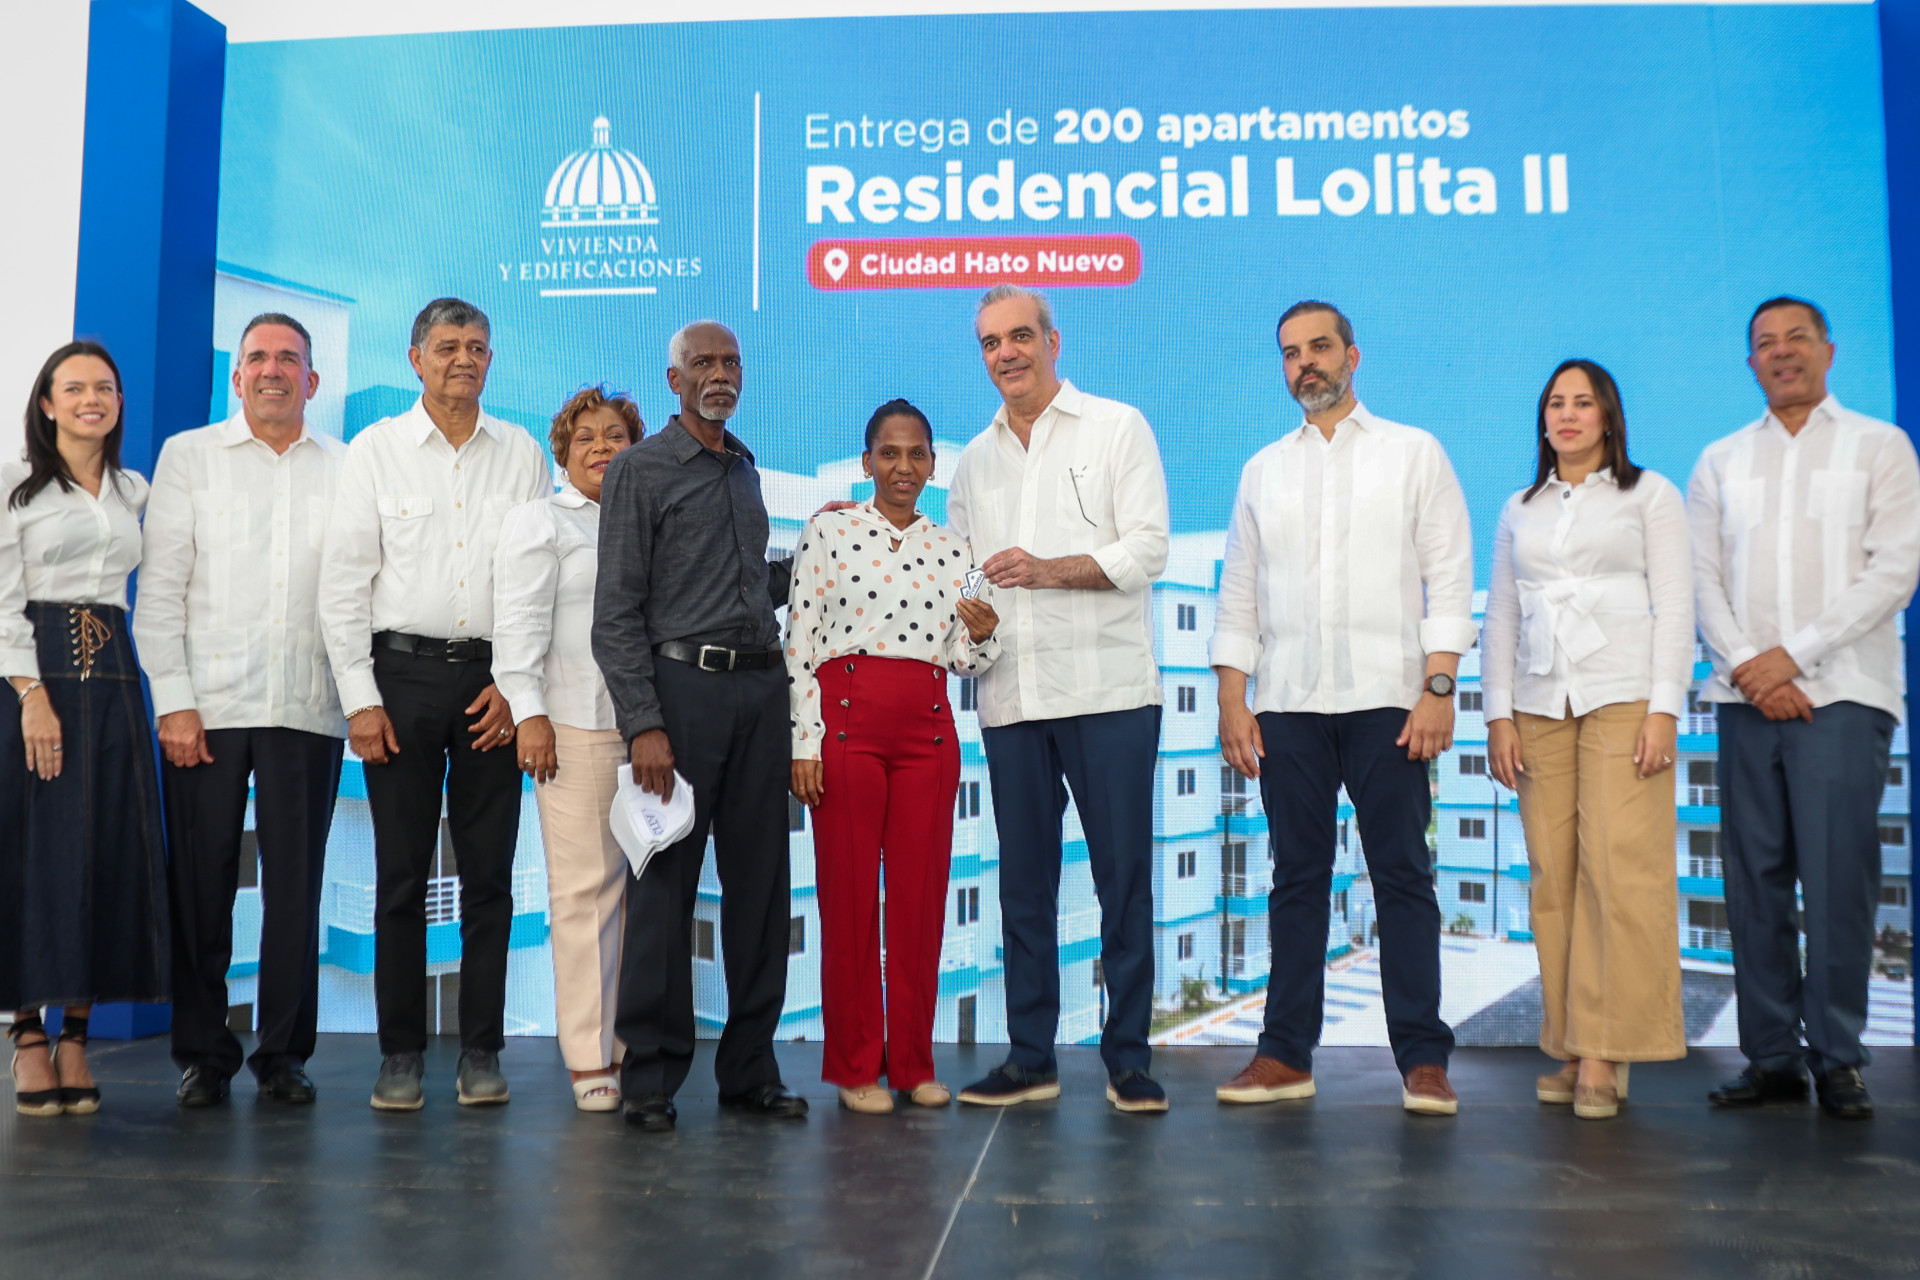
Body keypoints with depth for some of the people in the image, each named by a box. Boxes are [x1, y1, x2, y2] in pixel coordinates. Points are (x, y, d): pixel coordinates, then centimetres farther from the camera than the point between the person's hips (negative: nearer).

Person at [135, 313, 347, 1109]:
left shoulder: (346, 470, 11)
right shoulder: (188, 456, 10)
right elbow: (159, 588, 4)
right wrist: (173, 700, -5)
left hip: (308, 708, 1)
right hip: (206, 705, 0)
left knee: (296, 886, 4)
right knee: (201, 884, 3)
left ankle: (284, 1053, 15)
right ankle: (204, 1055, 17)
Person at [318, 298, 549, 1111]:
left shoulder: (522, 454, 9)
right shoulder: (375, 450, 6)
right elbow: (344, 581, 2)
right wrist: (361, 697, -4)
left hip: (493, 683, 1)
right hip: (402, 671, -1)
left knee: (489, 873, 3)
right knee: (401, 874, 1)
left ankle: (481, 1052, 13)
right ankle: (401, 1053, 12)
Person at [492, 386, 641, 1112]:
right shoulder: (539, 522, 8)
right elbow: (521, 623, -3)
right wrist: (529, 711, -13)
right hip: (578, 728, -5)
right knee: (587, 888, -6)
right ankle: (590, 1059, 0)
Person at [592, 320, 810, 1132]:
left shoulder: (745, 469, 20)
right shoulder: (640, 470, 0)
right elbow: (617, 611, -7)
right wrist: (643, 724, -16)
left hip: (761, 685, 6)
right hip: (683, 683, -6)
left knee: (759, 882, 7)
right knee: (665, 884, -3)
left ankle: (750, 1069, 17)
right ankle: (651, 1078, 7)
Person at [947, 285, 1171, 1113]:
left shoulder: (1116, 428, 5)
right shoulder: (975, 460, 18)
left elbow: (1147, 548, -5)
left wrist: (1051, 570, -16)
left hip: (1107, 689, -4)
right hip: (1010, 697, 5)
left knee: (1123, 877, -2)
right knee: (1023, 880, 8)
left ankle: (1128, 1059, 9)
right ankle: (1030, 1058, 17)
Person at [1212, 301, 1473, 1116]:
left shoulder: (1413, 453, 9)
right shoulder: (1263, 470, 17)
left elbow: (1448, 576, 2)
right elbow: (1239, 592, 14)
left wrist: (1438, 688, -9)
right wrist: (1232, 699, 4)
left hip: (1386, 701, -2)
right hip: (1287, 706, 3)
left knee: (1403, 878, -2)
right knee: (1297, 879, 6)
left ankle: (1423, 1059, 5)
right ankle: (1286, 1055, 12)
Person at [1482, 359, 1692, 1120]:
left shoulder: (1649, 495, 10)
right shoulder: (1519, 510, 18)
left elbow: (1675, 606, 2)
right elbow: (1500, 617, 16)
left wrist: (1664, 709, -8)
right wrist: (1498, 714, 6)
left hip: (1622, 697, -3)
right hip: (1540, 706, 3)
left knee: (1621, 872, -11)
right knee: (1554, 878, -1)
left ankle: (1606, 1054, -8)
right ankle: (1569, 1049, 5)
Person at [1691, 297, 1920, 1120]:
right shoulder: (1721, 462, 16)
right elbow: (1702, 576, 8)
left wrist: (1794, 654, -11)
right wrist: (1745, 666, -8)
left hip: (1841, 693, -3)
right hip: (1746, 698, 3)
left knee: (1838, 878, -7)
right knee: (1754, 878, 2)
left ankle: (1838, 1058, 3)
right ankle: (1771, 1057, 8)